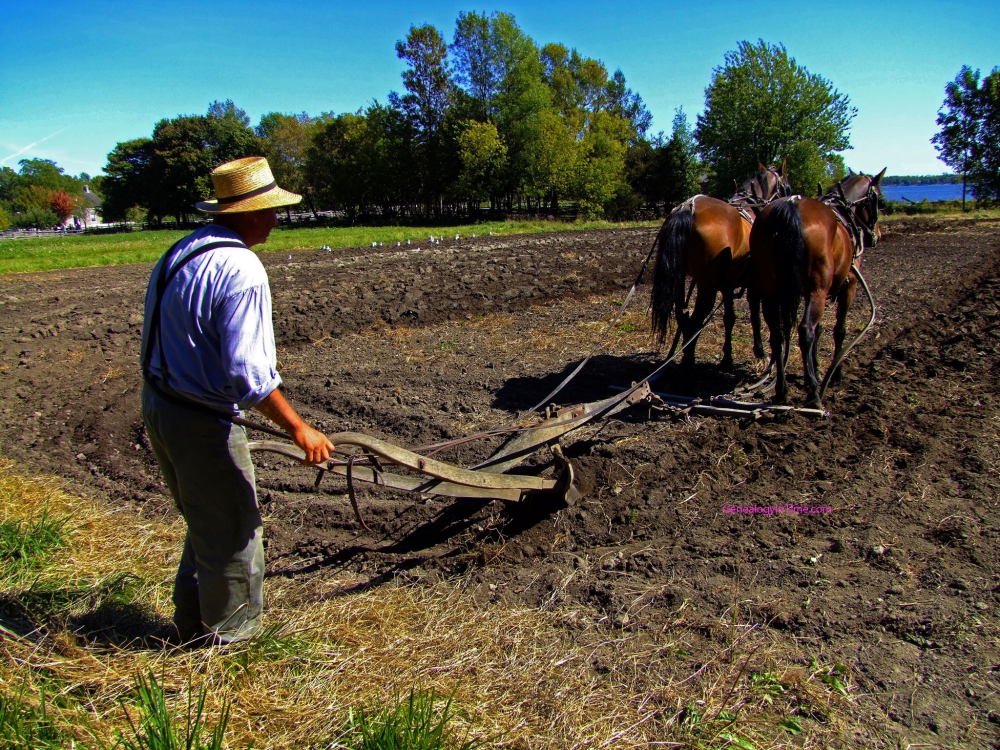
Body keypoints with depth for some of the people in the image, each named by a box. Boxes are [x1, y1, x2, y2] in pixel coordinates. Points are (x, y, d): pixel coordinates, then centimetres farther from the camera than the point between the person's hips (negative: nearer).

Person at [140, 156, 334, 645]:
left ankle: (192, 628, 41)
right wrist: (299, 429, -19)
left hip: (157, 405, 10)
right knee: (232, 534, 9)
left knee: (205, 526, 25)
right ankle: (229, 639, 28)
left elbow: (162, 339, 13)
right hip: (201, 421, -10)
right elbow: (247, 371, -26)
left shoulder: (179, 253, 7)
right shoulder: (240, 269, -22)